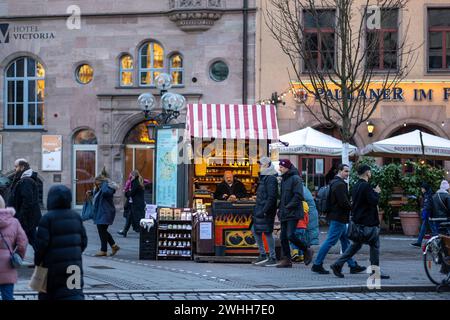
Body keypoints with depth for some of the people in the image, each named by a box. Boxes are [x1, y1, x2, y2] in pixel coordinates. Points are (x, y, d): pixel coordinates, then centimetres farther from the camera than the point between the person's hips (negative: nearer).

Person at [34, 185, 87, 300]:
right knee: (74, 291, 1)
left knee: (47, 294, 12)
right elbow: (83, 240, 8)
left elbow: (42, 243, -13)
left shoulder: (48, 218, -11)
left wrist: (37, 261, 0)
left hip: (53, 264, -4)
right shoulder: (76, 216, 5)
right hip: (74, 263, 4)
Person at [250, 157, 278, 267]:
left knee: (267, 233, -6)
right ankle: (263, 255, 18)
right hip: (260, 210, 10)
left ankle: (273, 258, 1)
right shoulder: (264, 177, 17)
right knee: (255, 230, 12)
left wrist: (265, 210, -23)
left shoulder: (271, 179, -14)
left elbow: (271, 197, -21)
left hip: (266, 211, -10)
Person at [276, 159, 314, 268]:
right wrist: (281, 208, 12)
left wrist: (288, 207, -18)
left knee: (290, 235, -17)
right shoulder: (284, 179, 18)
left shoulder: (295, 178, -10)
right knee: (283, 237, 5)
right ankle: (286, 260, 10)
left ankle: (307, 251, 2)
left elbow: (298, 196, -17)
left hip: (293, 213, -9)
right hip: (284, 214, 9)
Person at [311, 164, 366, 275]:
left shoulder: (333, 183, 15)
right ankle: (317, 264, -3)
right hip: (339, 217, -11)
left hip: (336, 216, 11)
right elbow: (344, 202, -23)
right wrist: (352, 208, -5)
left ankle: (353, 265, 19)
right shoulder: (340, 184, -17)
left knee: (345, 242, 14)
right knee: (330, 241, -7)